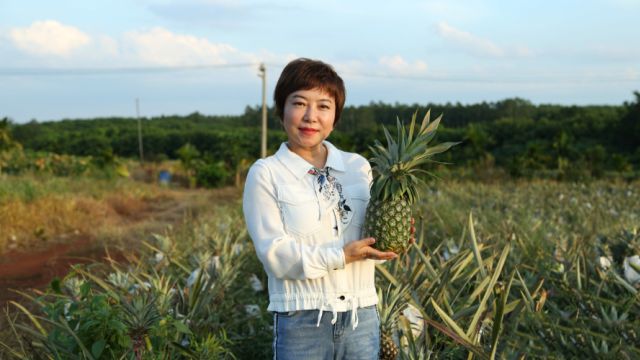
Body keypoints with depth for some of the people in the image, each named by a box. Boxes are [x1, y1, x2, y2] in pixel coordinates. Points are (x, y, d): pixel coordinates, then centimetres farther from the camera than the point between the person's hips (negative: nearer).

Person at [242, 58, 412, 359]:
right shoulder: (266, 174, -3)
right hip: (301, 321, -3)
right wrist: (341, 257, -20)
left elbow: (369, 240, 13)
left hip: (362, 316, 3)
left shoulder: (359, 167, 8)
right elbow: (275, 254, -11)